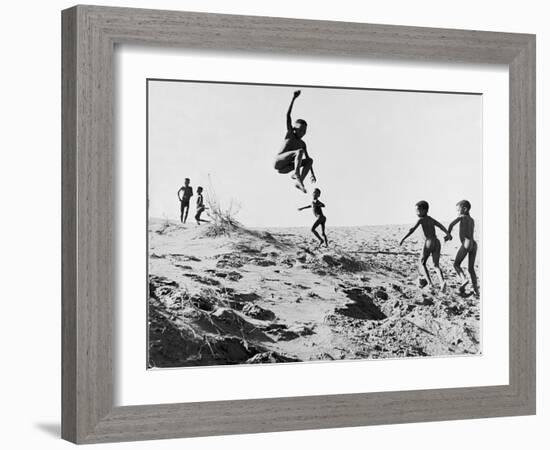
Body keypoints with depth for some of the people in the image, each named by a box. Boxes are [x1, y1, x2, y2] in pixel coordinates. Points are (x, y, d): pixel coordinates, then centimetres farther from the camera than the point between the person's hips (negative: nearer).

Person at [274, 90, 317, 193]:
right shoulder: (290, 134, 4)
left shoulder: (302, 144, 19)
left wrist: (312, 174, 11)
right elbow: (288, 115, -4)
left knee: (309, 160, -5)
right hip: (278, 162, -6)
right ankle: (297, 174, -42)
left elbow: (307, 159, 21)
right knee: (300, 151, -23)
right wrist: (294, 98, -9)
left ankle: (299, 182, -21)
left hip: (285, 168, 6)